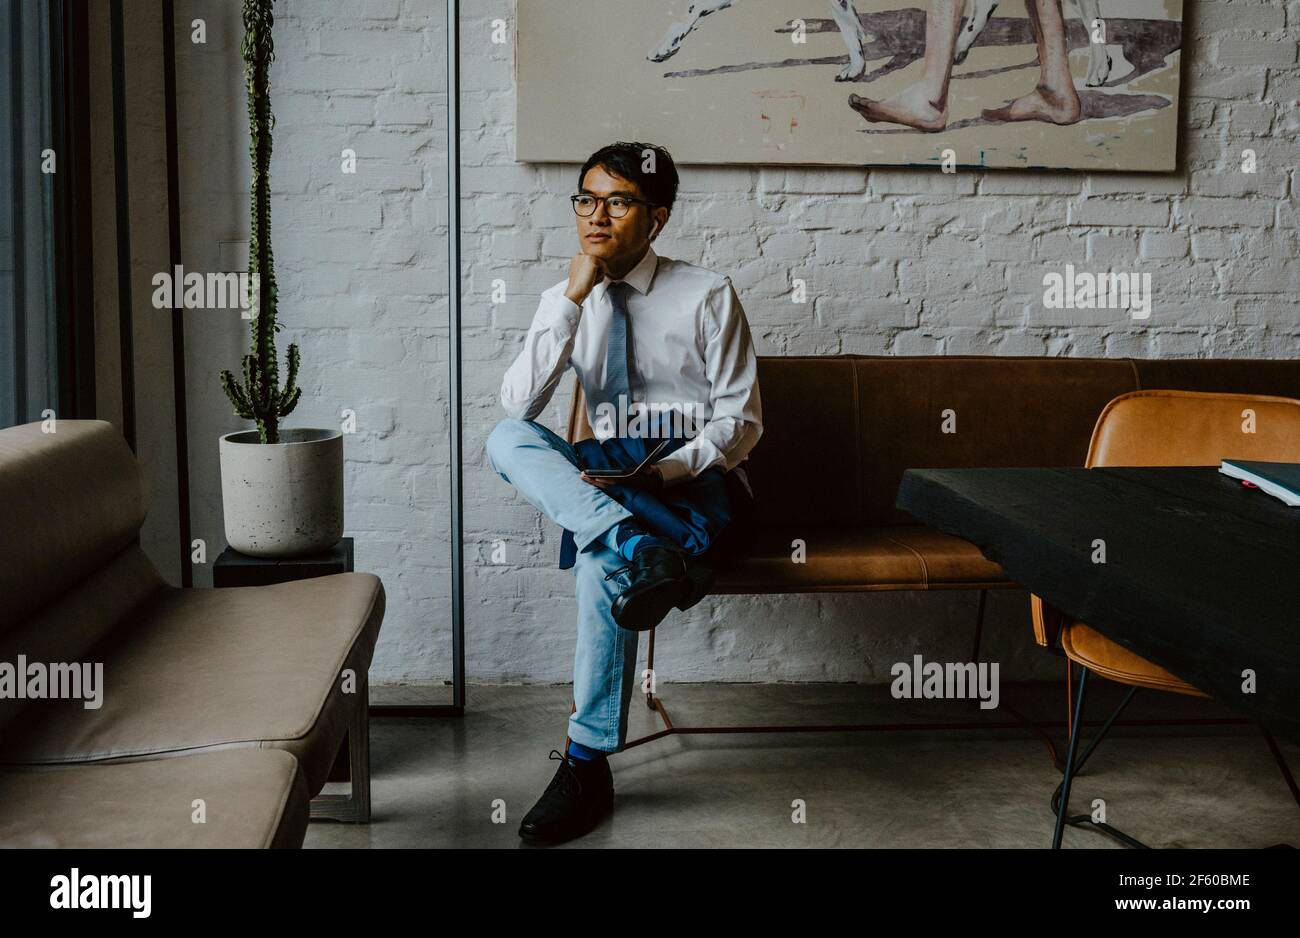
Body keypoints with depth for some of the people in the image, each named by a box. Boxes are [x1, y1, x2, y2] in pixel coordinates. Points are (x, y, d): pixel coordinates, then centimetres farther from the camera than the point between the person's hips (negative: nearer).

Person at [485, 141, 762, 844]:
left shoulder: (707, 297, -2)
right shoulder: (567, 302, 8)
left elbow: (741, 422, -3)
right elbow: (518, 404, -7)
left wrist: (666, 469, -20)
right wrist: (572, 296, -13)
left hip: (695, 477, -4)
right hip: (607, 475, 4)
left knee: (600, 567, -34)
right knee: (505, 440, -25)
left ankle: (587, 766, -21)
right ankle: (639, 548, -44)